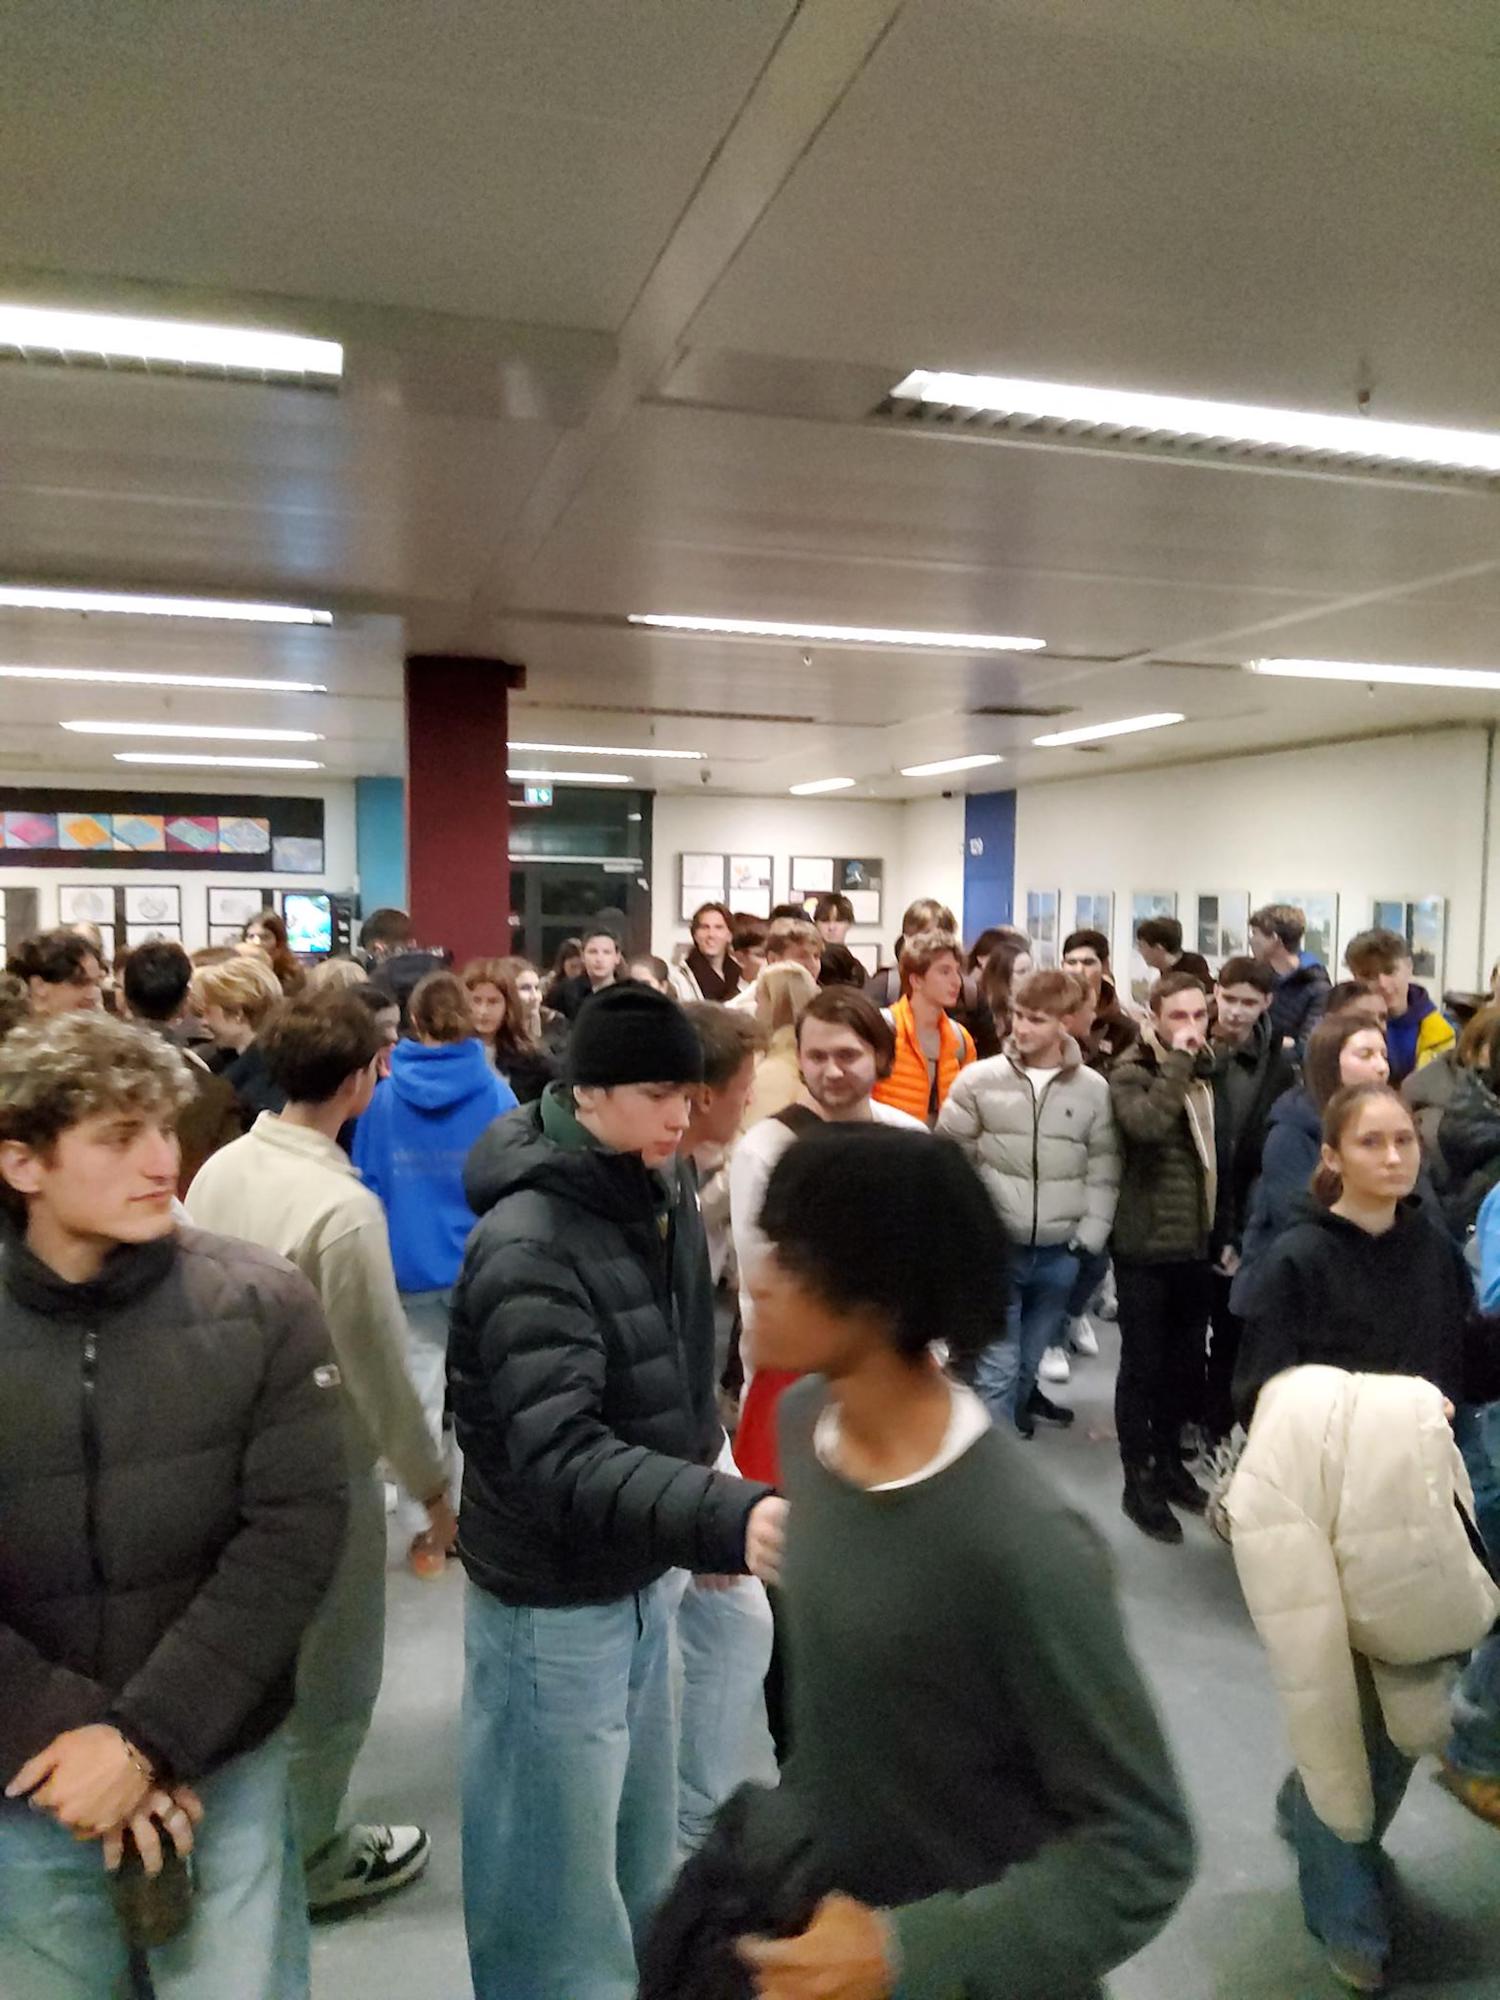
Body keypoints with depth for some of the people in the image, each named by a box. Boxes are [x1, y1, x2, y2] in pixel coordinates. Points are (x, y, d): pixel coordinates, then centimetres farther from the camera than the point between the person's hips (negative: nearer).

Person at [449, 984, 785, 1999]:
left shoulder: (665, 1191, -2)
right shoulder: (528, 1247, -26)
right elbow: (561, 1457, -35)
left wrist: (712, 1499, 10)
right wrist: (728, 1518, -46)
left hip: (642, 1574, 8)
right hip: (552, 1599, -7)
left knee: (640, 1849, 25)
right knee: (555, 1879, 10)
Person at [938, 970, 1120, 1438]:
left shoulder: (1093, 1089, -2)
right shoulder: (979, 1079, -5)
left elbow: (1103, 1170, 4)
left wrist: (1089, 1235, -2)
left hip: (1059, 1253, 2)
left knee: (1029, 1358, 18)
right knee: (997, 1366, 1)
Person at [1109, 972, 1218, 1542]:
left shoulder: (1210, 1067, 8)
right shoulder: (1131, 1071, -9)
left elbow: (1223, 1148, 15)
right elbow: (1146, 1123, -31)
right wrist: (1178, 1061, -25)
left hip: (1199, 1240, 6)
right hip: (1145, 1243, -6)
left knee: (1186, 1359, 16)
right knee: (1143, 1363, 3)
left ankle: (1168, 1458, 33)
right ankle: (1138, 1480, 14)